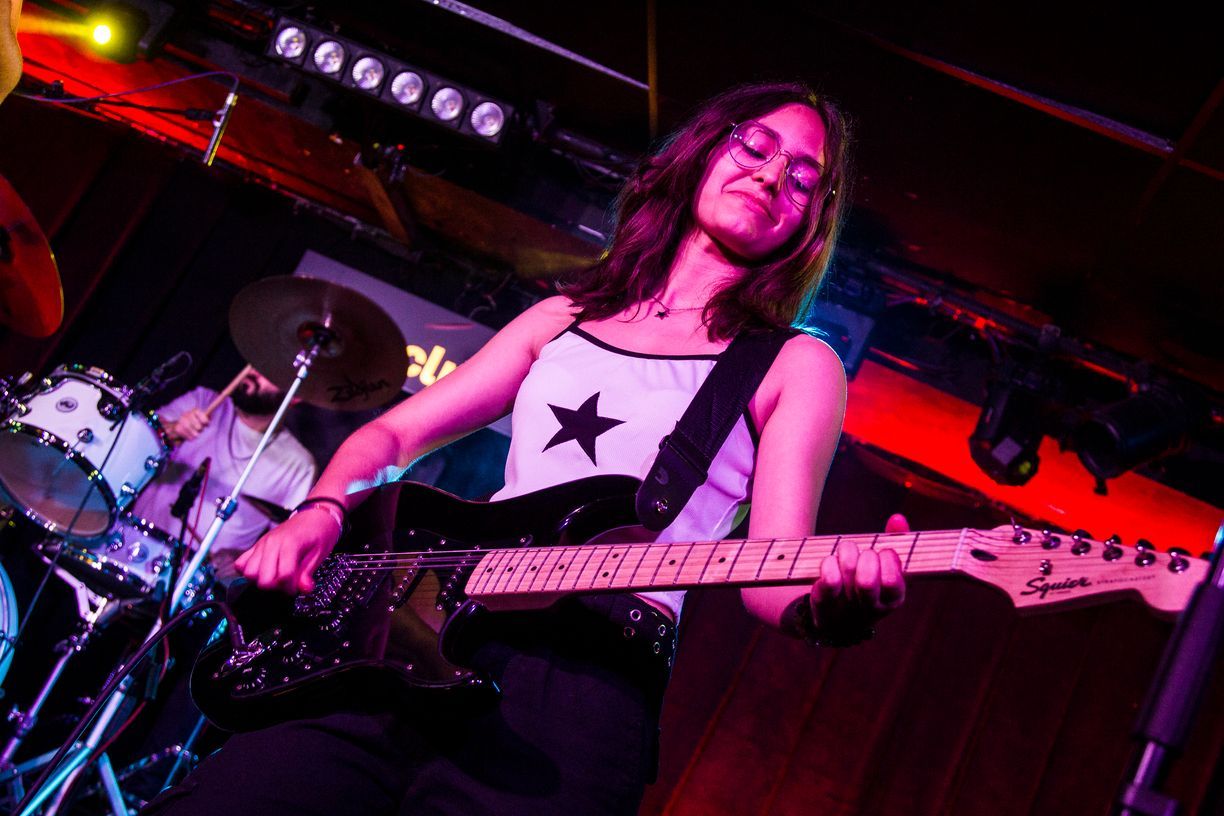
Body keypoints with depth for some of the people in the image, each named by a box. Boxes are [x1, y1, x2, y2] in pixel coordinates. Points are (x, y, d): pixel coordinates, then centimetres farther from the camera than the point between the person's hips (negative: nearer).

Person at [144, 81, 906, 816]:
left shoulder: (796, 366, 10)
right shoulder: (563, 319, 22)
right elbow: (392, 433, 22)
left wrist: (824, 606, -25)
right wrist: (322, 513, 2)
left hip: (589, 673, -3)